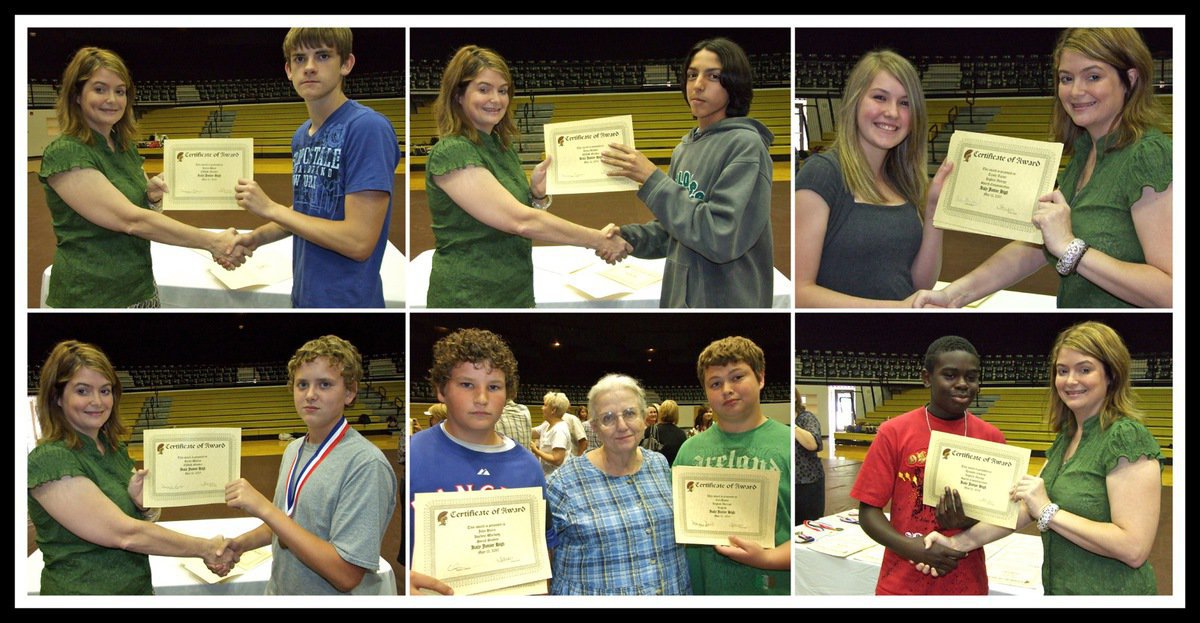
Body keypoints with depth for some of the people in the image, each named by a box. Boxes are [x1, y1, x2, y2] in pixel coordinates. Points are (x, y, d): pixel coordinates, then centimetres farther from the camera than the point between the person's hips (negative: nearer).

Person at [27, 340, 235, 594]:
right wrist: (204, 548, -16)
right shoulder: (49, 461, -19)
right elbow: (124, 534, -23)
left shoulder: (116, 449, 4)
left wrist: (143, 505, -10)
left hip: (140, 588, 7)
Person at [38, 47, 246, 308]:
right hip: (93, 298, -7)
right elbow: (131, 220, -22)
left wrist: (154, 198, -5)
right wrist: (212, 242, -21)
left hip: (142, 292, 7)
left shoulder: (125, 147, 9)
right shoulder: (64, 154, -15)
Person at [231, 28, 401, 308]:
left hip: (347, 301, -7)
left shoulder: (368, 128, -18)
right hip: (305, 296, 7)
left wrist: (270, 208, -16)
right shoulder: (302, 135, 6)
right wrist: (256, 238, 2)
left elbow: (359, 241, -22)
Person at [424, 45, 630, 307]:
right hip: (468, 298, -8)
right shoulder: (451, 153, -16)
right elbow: (520, 221, -23)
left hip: (517, 295, 8)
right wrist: (597, 239, -18)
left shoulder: (504, 148, 9)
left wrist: (538, 196, -5)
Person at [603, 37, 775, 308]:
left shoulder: (746, 145, -14)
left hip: (728, 301, -7)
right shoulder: (684, 148, 7)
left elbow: (722, 237, -23)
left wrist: (652, 179, -22)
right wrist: (630, 237, -7)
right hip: (679, 297, 7)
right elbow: (673, 231, 12)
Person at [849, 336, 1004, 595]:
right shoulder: (894, 433, -6)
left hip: (967, 584, 2)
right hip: (903, 585, -2)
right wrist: (915, 549, -21)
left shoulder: (991, 437, -1)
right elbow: (869, 511, -5)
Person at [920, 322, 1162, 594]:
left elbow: (1134, 548, -25)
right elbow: (1025, 506, 7)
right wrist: (959, 543, -5)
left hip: (1111, 592, -8)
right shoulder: (1066, 436, 9)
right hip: (1060, 591, 8)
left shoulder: (1128, 438, -18)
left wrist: (1048, 511, -23)